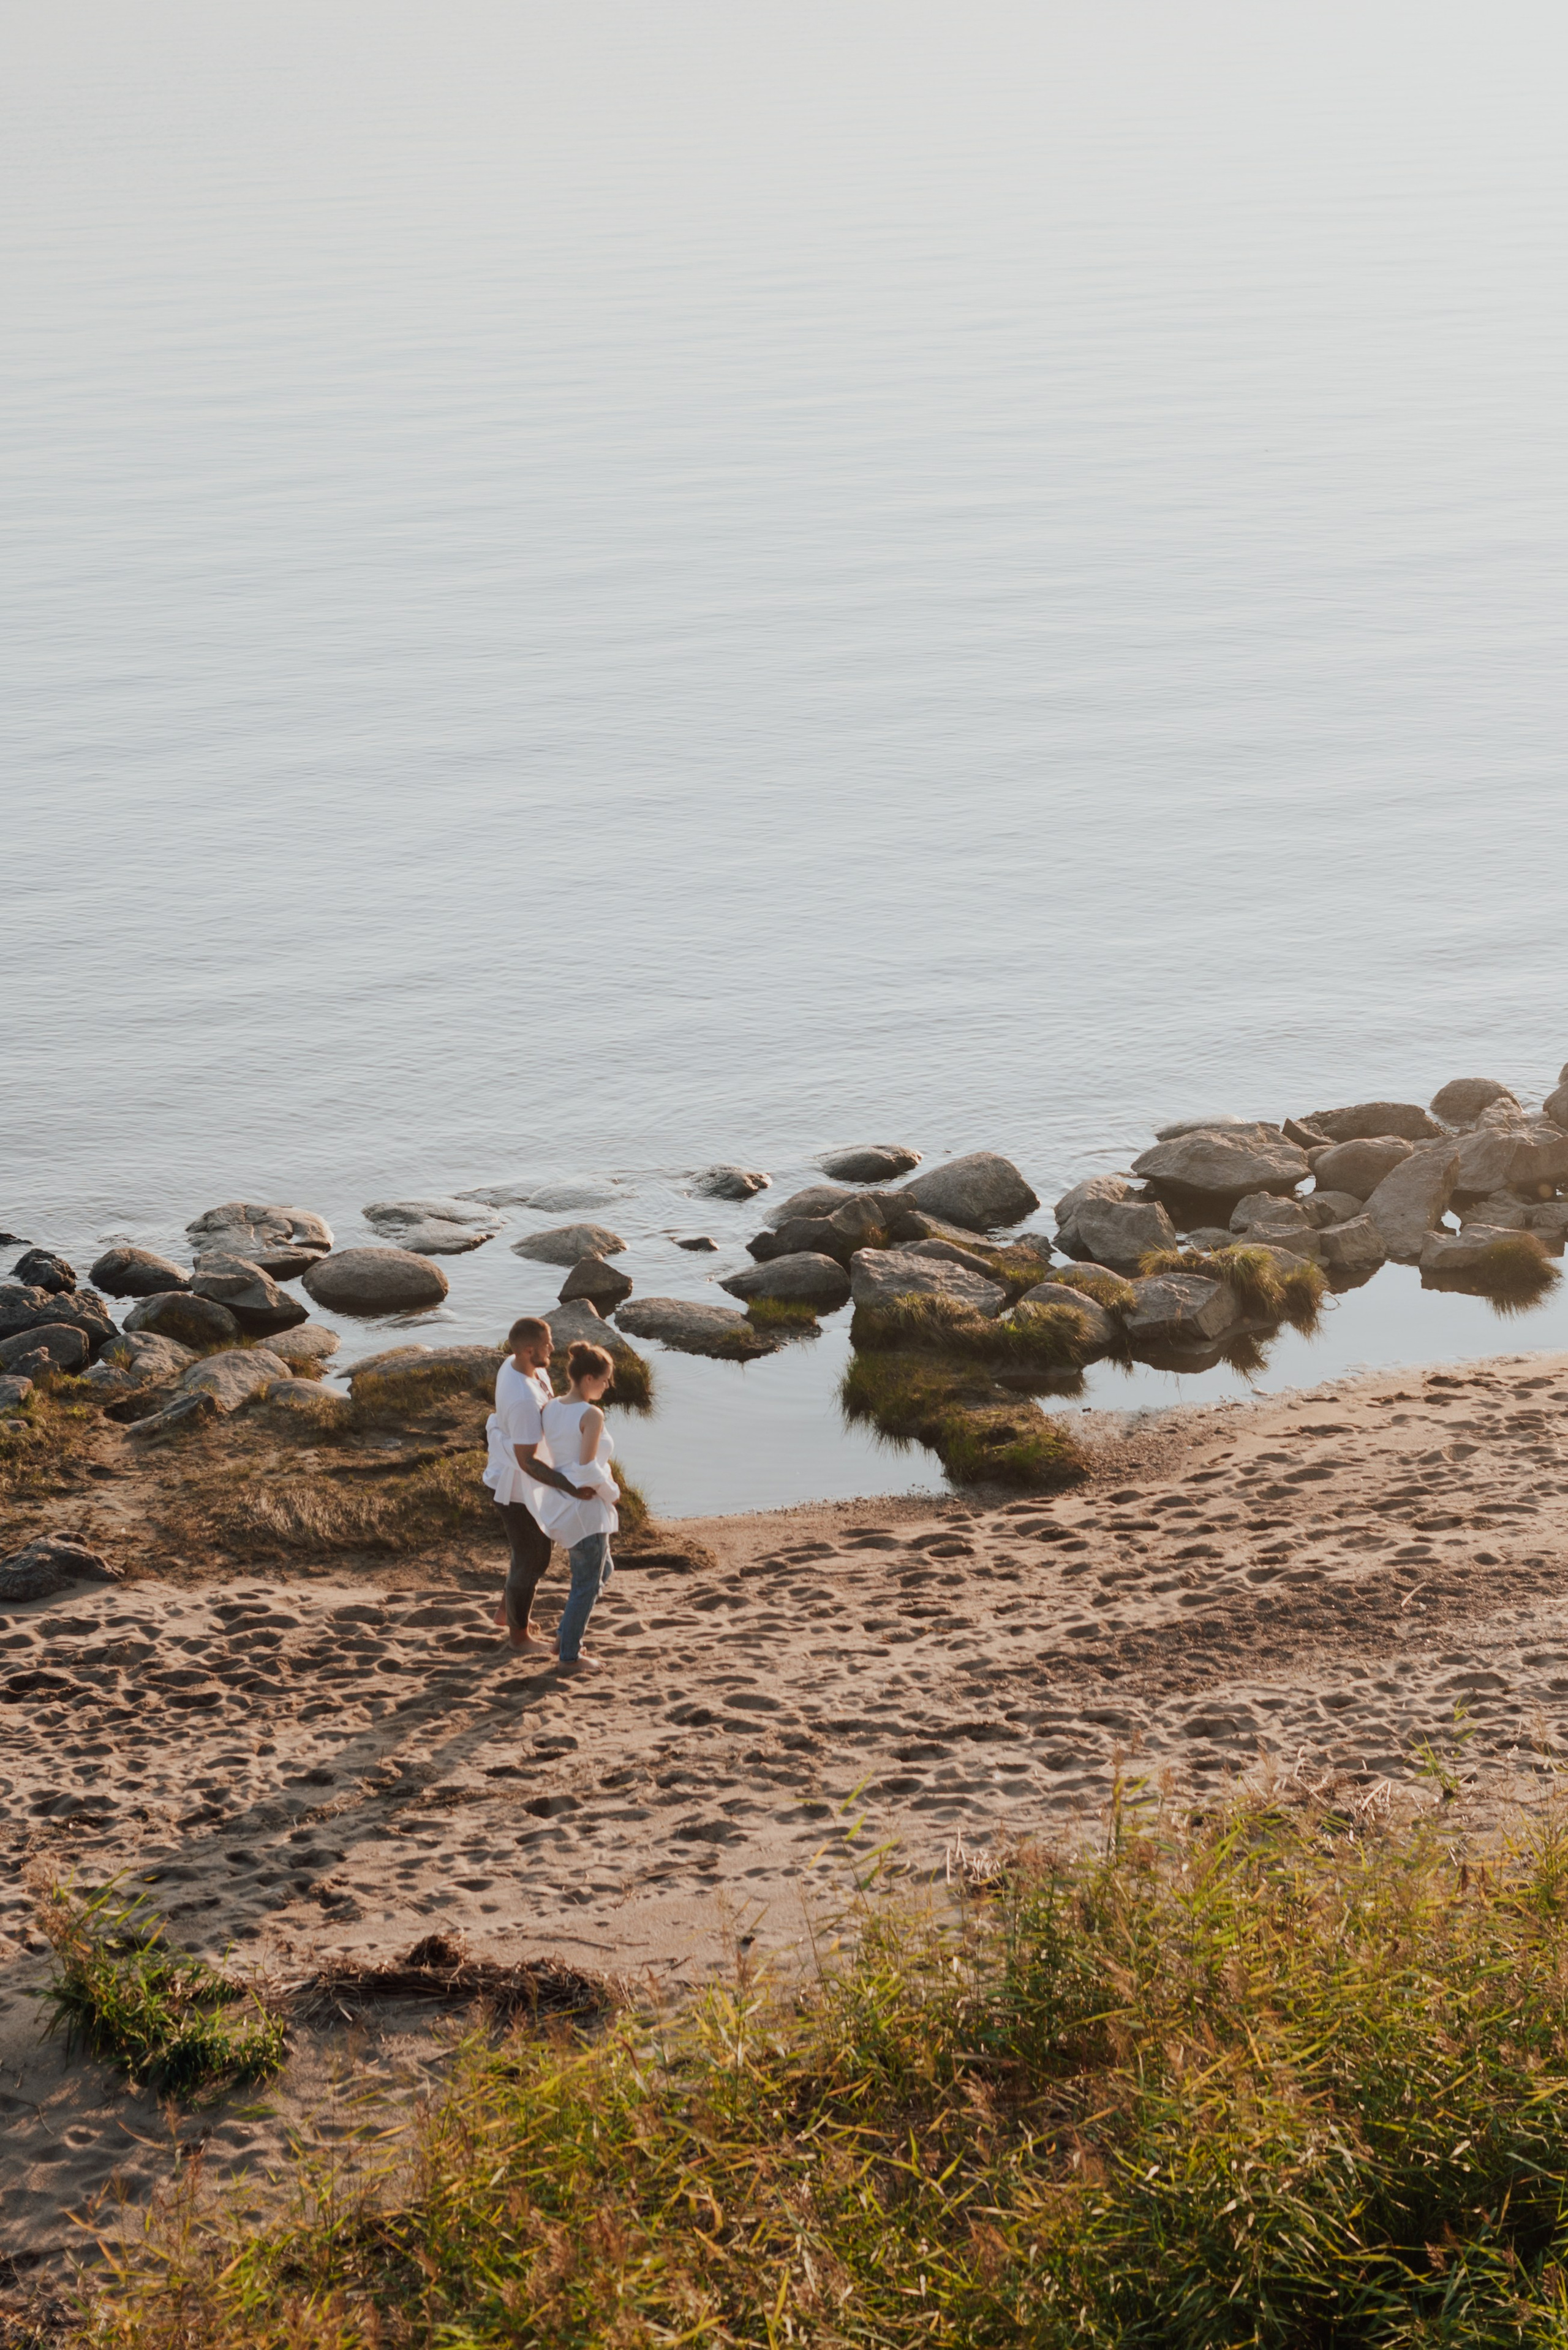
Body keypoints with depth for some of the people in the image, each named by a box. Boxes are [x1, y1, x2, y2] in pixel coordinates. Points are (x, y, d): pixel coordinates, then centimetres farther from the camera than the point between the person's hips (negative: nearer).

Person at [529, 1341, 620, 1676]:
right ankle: (570, 1657, 13)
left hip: (560, 1503, 8)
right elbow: (588, 1468, -24)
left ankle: (566, 1635, 28)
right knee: (587, 1584, 6)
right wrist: (612, 1493, -8)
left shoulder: (551, 1409, 3)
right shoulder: (592, 1415, -20)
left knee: (601, 1572, 25)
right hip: (586, 1507, -8)